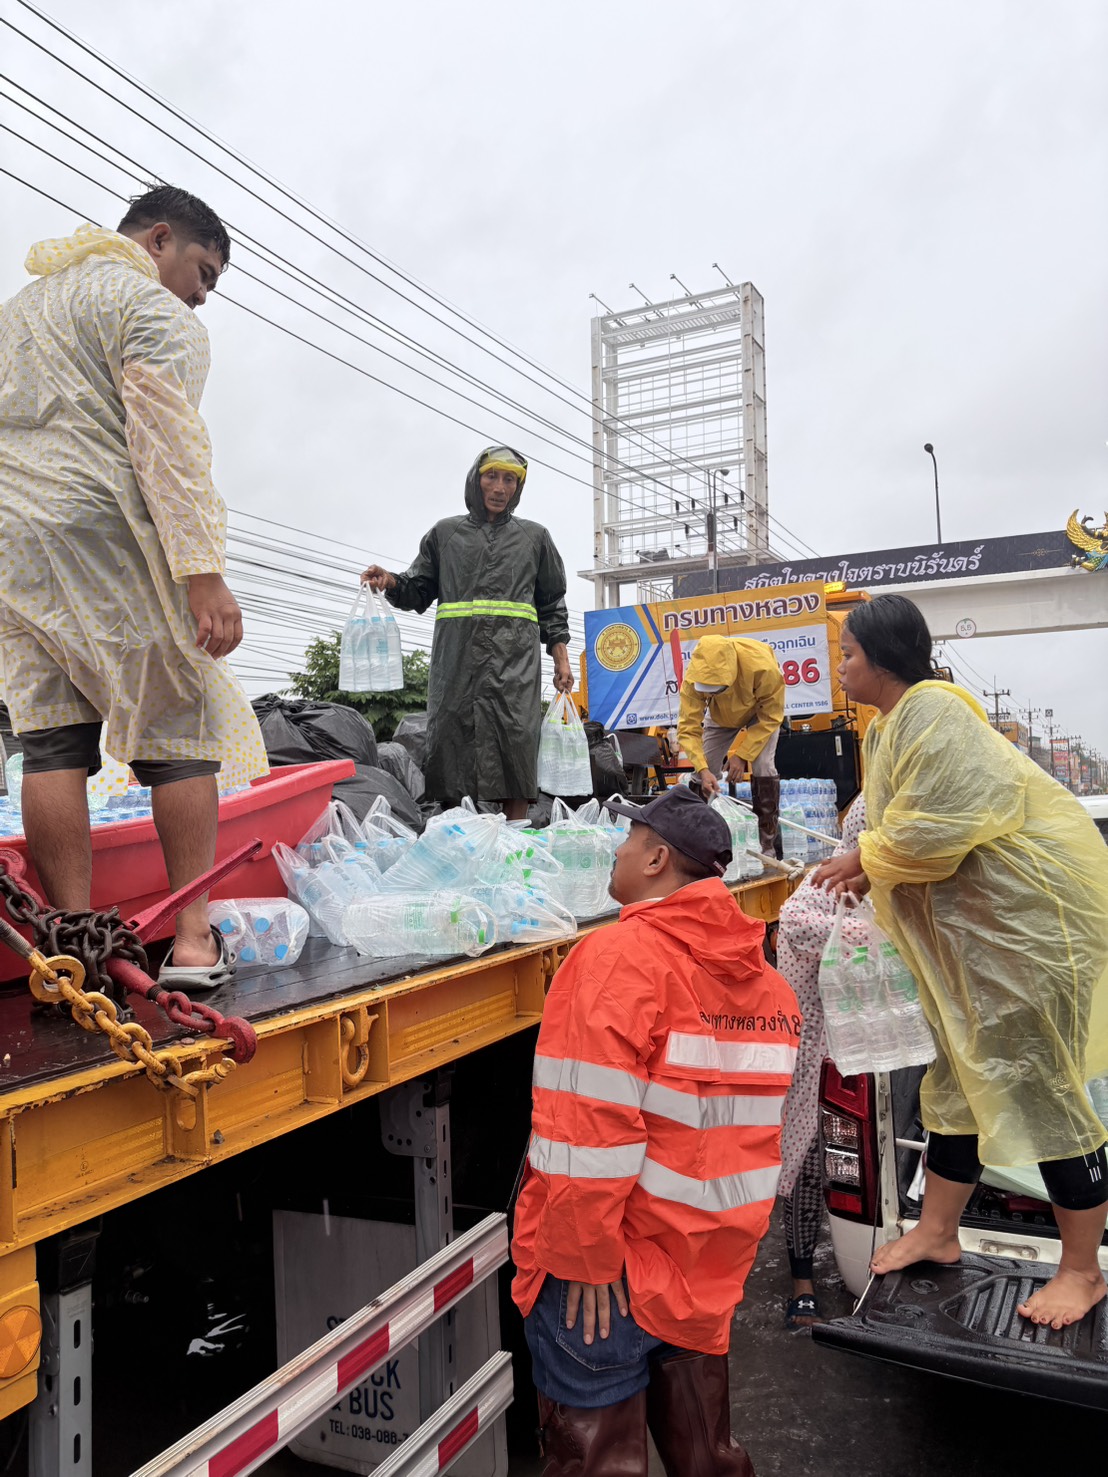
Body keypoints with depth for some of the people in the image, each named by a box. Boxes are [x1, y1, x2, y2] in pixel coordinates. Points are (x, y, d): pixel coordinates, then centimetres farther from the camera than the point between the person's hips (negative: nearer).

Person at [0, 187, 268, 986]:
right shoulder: (152, 308, 0)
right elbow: (167, 442, -13)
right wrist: (203, 574, -19)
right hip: (110, 536, -7)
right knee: (180, 730, -1)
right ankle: (194, 939, -1)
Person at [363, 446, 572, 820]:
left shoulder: (534, 537, 18)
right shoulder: (445, 533, 18)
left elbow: (552, 606, 18)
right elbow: (420, 592, 18)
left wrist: (561, 661, 9)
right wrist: (391, 582, -3)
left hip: (515, 662, -1)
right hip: (455, 659, 1)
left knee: (515, 741, -9)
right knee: (450, 739, -4)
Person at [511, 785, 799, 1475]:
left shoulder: (621, 957, -20)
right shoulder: (764, 977, 2)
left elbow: (591, 1132, -24)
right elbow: (756, 1128, 11)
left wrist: (585, 1258, -14)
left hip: (610, 1278, -6)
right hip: (710, 1274, 7)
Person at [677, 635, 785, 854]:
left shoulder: (762, 667, -43)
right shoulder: (693, 677, -36)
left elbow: (771, 716, -27)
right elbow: (688, 728, -32)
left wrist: (743, 754, -32)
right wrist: (702, 769, -44)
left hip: (761, 712, -3)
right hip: (721, 716, 3)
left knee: (763, 766, -22)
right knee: (705, 774, -5)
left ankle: (767, 844, -11)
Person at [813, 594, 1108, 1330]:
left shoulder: (931, 712, -20)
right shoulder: (890, 727, 12)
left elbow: (935, 828, -27)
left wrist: (865, 860, -13)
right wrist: (869, 869, -4)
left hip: (1029, 910, -10)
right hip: (971, 922, 10)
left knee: (1038, 1084, -1)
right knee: (963, 1074, 16)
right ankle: (938, 1232, 30)